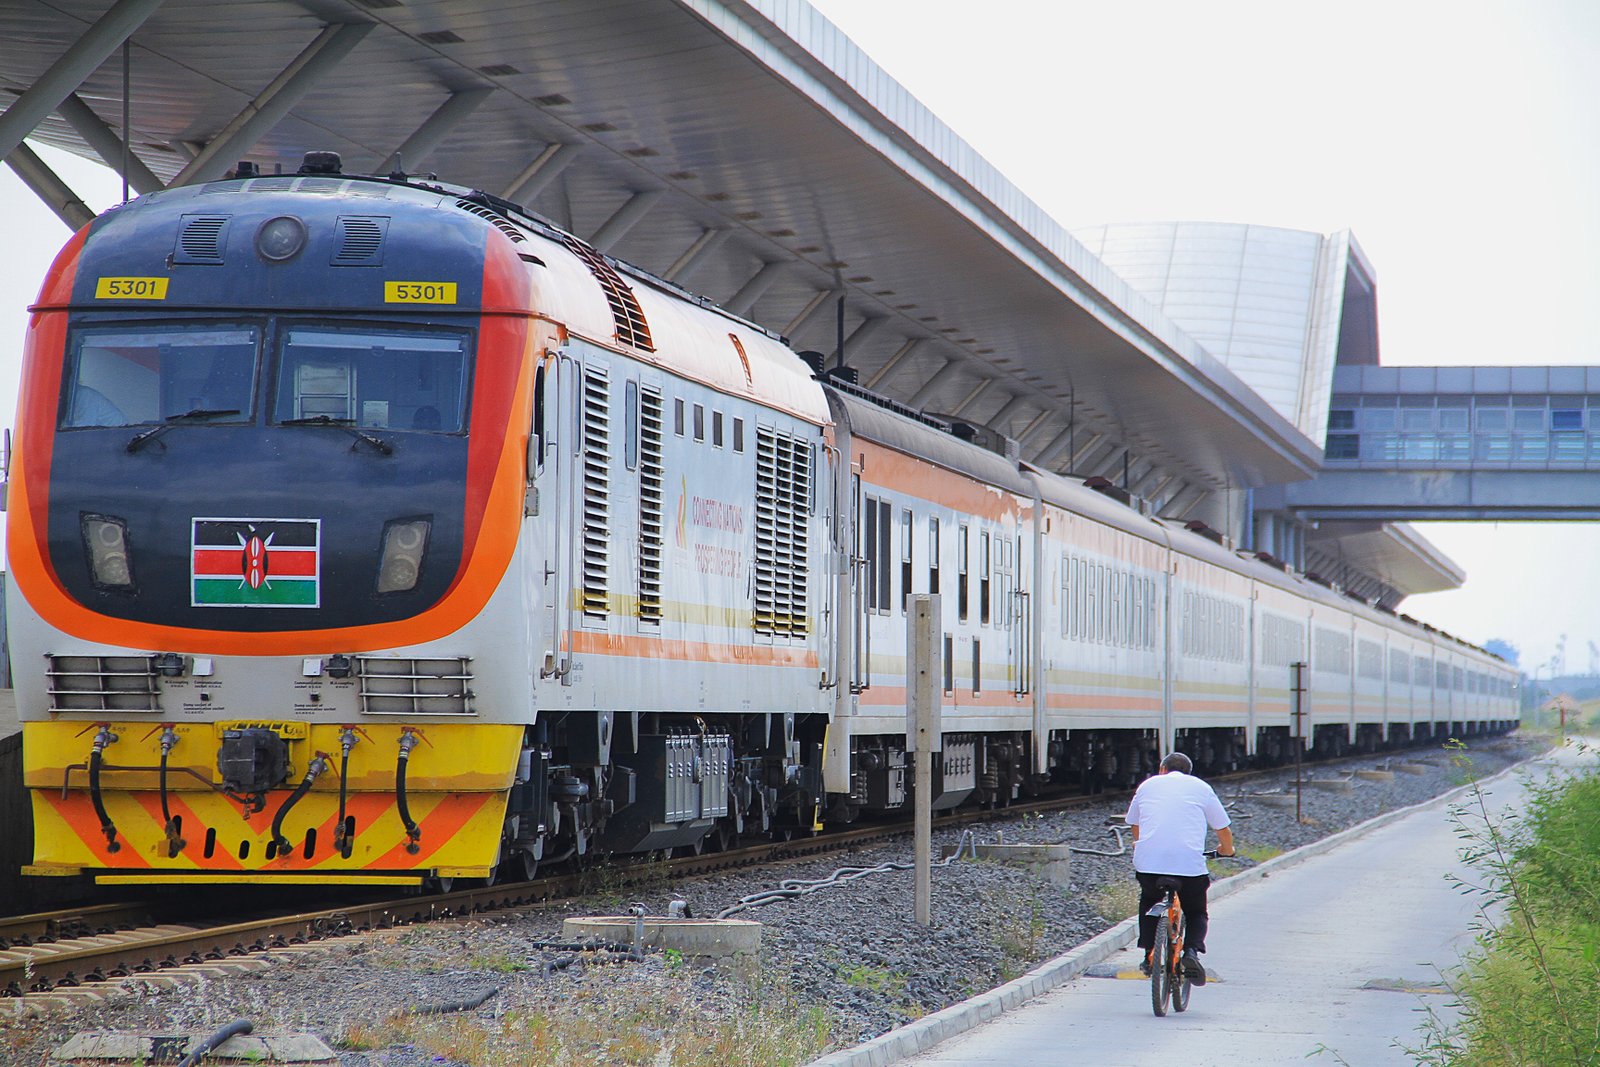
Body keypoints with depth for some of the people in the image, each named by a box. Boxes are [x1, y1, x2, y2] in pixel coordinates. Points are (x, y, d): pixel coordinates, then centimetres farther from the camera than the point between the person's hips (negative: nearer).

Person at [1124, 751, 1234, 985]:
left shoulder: (1148, 785, 21)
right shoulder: (1201, 788, 15)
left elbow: (1134, 824, 34)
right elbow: (1223, 829, 19)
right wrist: (1227, 849, 41)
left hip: (1148, 862, 1)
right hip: (1190, 864, -1)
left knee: (1148, 903, 31)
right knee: (1196, 913, 20)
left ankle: (1149, 955, 18)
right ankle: (1192, 950, -8)